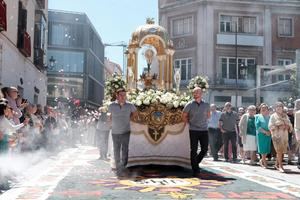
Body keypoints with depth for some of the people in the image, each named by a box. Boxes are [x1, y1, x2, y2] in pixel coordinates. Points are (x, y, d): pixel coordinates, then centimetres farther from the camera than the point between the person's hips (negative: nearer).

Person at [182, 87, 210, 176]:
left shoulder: (206, 105, 6)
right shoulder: (189, 105, -1)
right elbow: (184, 116, 8)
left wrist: (204, 122, 11)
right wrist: (190, 122, 3)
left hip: (204, 130, 3)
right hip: (194, 130, -2)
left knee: (205, 149, 2)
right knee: (194, 150, -2)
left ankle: (196, 162, 27)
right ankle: (195, 170, 6)